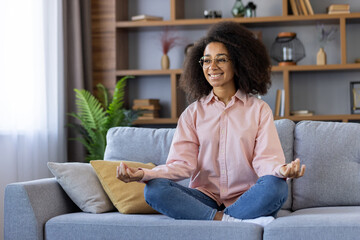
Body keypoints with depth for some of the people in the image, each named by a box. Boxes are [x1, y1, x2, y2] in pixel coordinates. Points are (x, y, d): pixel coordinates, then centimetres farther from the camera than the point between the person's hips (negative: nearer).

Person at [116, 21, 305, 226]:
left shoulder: (259, 110, 9)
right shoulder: (193, 113, 13)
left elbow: (266, 159, -4)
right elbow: (183, 163, 1)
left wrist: (281, 170, -29)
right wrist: (143, 174, -19)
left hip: (247, 200, -1)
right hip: (205, 197, 2)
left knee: (276, 186, -33)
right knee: (154, 189, -26)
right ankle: (230, 221, -33)